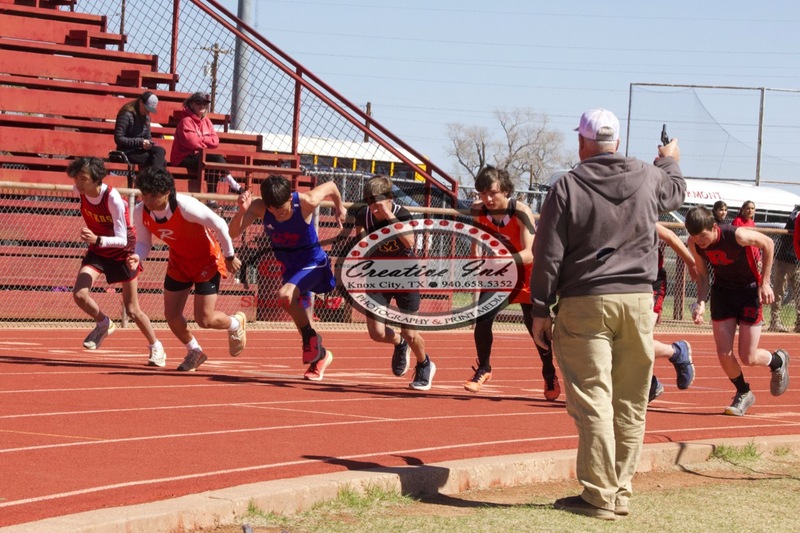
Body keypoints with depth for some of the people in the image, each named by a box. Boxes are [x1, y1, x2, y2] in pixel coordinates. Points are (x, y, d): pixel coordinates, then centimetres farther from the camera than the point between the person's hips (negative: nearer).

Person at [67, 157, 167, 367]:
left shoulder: (113, 199, -32)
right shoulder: (80, 191, -16)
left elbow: (122, 239, -32)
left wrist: (97, 239, -50)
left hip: (122, 252, -4)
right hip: (98, 251, 5)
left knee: (132, 310, 2)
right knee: (79, 294, -19)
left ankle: (156, 347, 26)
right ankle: (104, 324, 11)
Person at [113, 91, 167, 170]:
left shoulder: (146, 116, 12)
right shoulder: (127, 115, -11)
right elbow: (118, 139, -16)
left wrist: (150, 142, -6)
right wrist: (140, 142, -21)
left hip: (141, 150, 7)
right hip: (128, 152, -7)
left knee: (160, 151, -24)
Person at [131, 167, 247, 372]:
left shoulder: (186, 206, -34)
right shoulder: (140, 212, -17)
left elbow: (219, 224, -23)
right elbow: (144, 242, -3)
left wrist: (230, 256, -12)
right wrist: (137, 257, -27)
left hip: (206, 260, -5)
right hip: (179, 261, 5)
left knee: (204, 319, -7)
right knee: (171, 314, 0)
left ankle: (236, 323, 29)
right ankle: (194, 351, 29)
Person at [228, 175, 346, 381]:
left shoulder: (306, 202, -27)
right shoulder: (258, 207, -20)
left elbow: (331, 186, -7)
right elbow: (233, 233, -28)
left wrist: (339, 208, 11)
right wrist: (242, 210, -47)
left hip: (313, 262, -5)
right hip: (288, 264, 5)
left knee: (285, 295, -30)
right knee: (301, 316, 16)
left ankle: (310, 336, -9)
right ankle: (320, 355, 38)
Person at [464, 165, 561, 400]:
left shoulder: (521, 212, -27)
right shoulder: (477, 211, -16)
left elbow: (530, 253, -34)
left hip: (526, 275, -3)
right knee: (482, 318, -15)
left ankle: (550, 376, 26)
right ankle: (483, 368, 10)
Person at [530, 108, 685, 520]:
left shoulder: (567, 187, -4)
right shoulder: (649, 178, 7)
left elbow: (548, 254, -5)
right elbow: (676, 192, 32)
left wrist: (541, 311, 2)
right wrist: (670, 162, 53)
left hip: (585, 305, -3)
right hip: (638, 301, 4)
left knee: (592, 401, -4)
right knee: (630, 404, 9)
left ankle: (599, 495, -5)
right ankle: (621, 491, 14)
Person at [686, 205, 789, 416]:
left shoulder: (737, 235, -30)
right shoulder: (694, 243, -16)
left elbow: (768, 244, -12)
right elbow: (702, 274, -1)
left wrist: (764, 283, -12)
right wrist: (701, 302, -18)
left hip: (749, 290, -4)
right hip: (722, 291, 4)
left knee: (748, 358, -5)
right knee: (724, 354, -5)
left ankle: (778, 361, 30)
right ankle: (743, 393, 22)